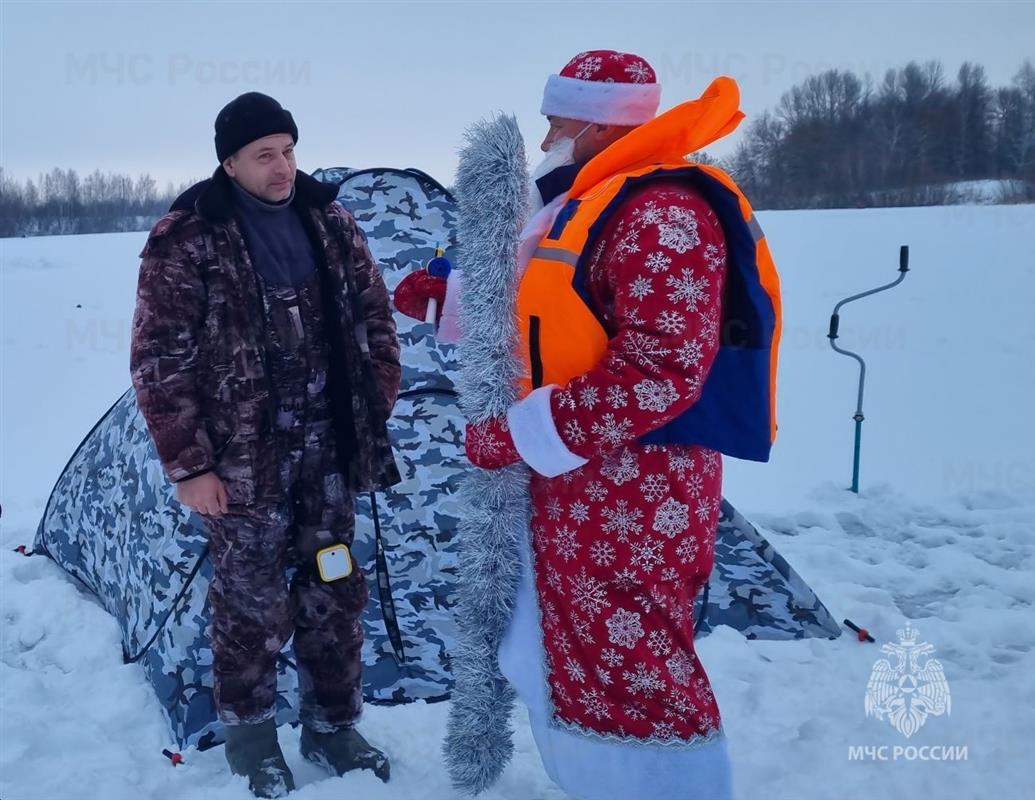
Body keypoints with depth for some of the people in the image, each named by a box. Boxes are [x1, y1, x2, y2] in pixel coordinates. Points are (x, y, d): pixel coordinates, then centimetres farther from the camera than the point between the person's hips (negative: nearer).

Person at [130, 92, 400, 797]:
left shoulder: (330, 222, 4)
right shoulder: (186, 240, -10)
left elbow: (374, 319, 12)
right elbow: (160, 361, -8)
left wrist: (375, 410, 8)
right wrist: (188, 463, -9)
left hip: (328, 448, 4)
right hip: (243, 460, -4)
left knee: (335, 592, 13)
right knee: (251, 602, 8)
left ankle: (332, 726, 32)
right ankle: (250, 736, 30)